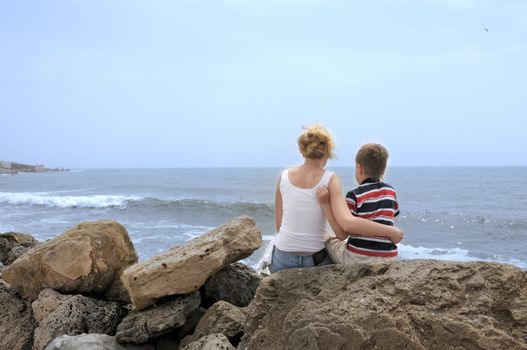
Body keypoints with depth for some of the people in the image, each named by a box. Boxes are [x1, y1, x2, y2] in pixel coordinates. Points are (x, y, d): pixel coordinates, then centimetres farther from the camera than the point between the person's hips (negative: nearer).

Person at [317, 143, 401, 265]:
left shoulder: (355, 195, -12)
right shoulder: (391, 191, 5)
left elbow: (342, 235, -13)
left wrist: (325, 204, -13)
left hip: (358, 258, -5)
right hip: (388, 257, 5)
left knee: (329, 240, 21)